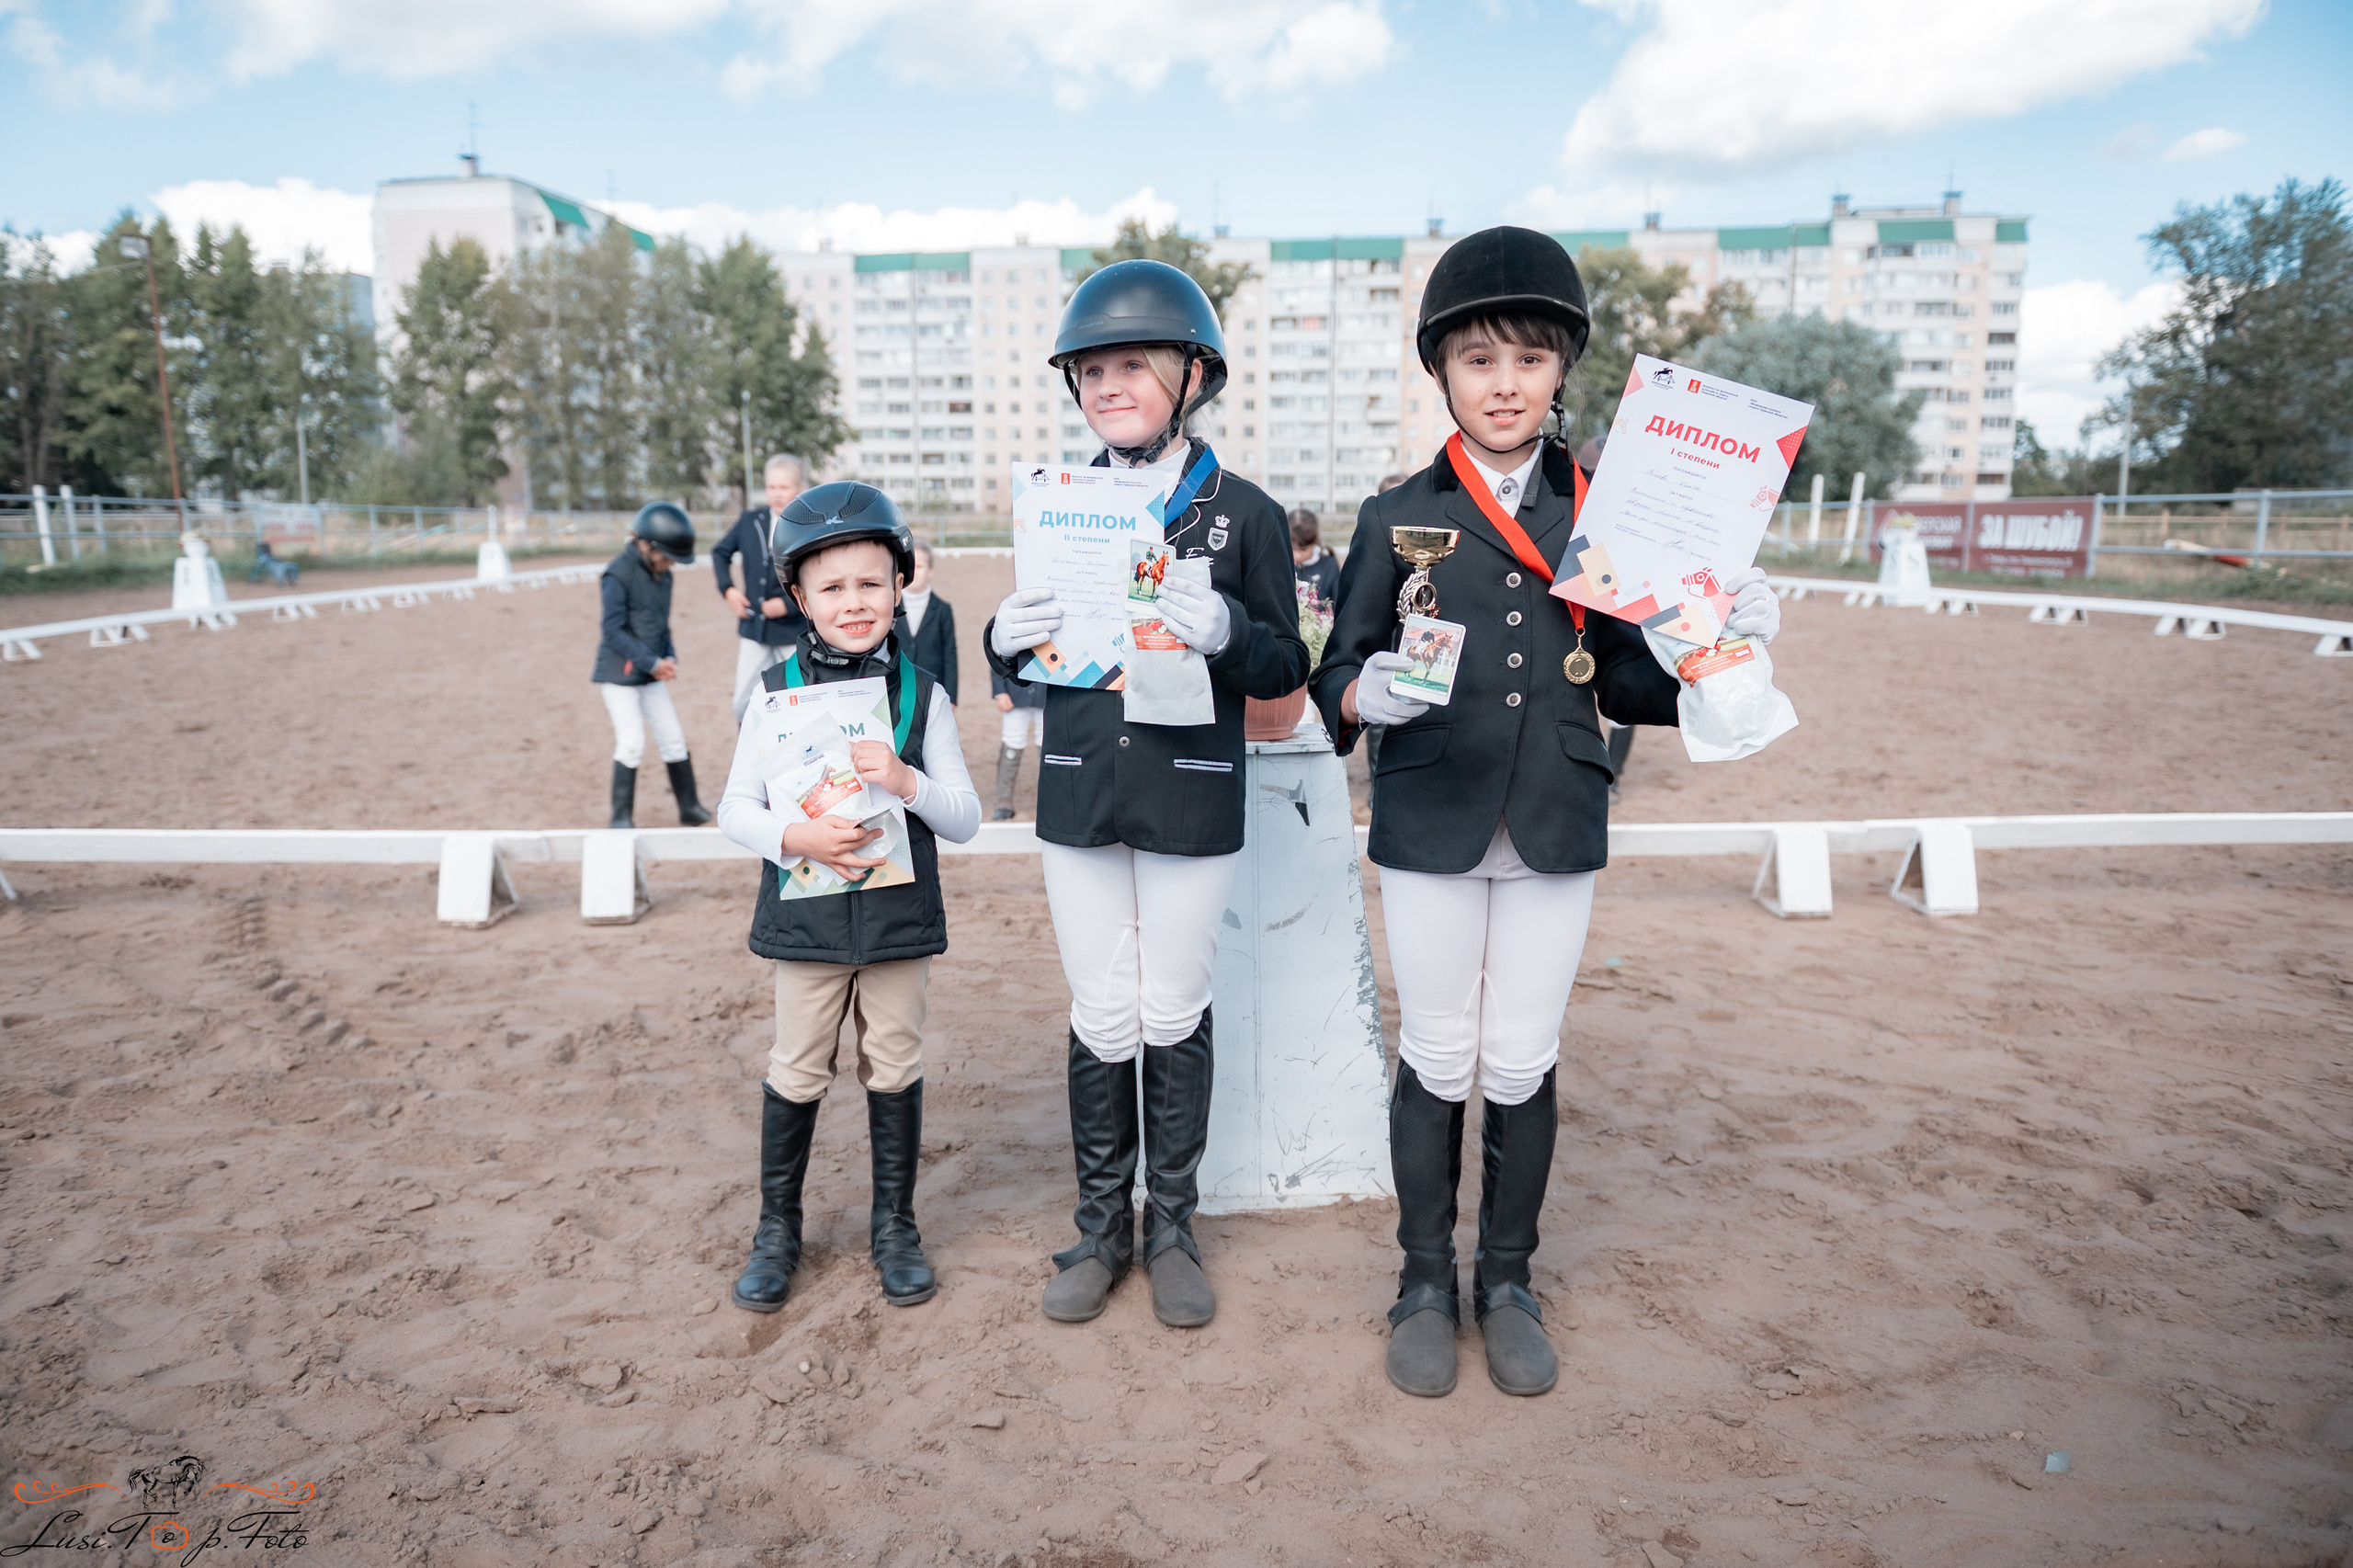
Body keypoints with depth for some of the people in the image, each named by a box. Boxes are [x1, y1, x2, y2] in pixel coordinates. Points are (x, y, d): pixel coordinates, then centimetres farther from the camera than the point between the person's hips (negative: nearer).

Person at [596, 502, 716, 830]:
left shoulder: (662, 576, 7)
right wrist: (652, 663, -20)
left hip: (651, 674, 7)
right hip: (619, 672, -7)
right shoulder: (618, 574, -16)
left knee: (673, 739, 9)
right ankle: (621, 817, 3)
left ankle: (689, 807, 20)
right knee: (632, 742, -9)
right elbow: (613, 631, -18)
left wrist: (669, 658, 0)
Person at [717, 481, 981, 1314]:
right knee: (796, 1073, 11)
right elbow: (736, 806, -1)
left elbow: (965, 818, -2)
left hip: (899, 917, 1)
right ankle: (777, 1228, 31)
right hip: (806, 918, 0)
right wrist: (795, 836, -20)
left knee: (895, 1070, 11)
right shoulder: (776, 690, -3)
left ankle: (894, 1225, 30)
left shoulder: (922, 694, -2)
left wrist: (907, 782, -21)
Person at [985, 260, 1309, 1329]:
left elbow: (1285, 670, -2)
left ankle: (1172, 1223, 29)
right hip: (1080, 793, 2)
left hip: (1191, 797, -2)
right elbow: (1026, 656, 13)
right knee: (1101, 1020, 9)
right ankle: (1101, 1222, 28)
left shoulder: (1243, 512, -1)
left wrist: (1227, 632, -23)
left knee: (1173, 1015, 9)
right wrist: (1008, 637, -11)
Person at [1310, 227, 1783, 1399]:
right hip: (1431, 824, -1)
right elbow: (1337, 674, -1)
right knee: (1437, 1059, 7)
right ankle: (1425, 1281, 27)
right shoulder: (1397, 517, 1)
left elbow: (1628, 685, 8)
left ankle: (1507, 1282, 29)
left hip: (1554, 828, 1)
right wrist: (1368, 693, -24)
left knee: (1522, 1063, 9)